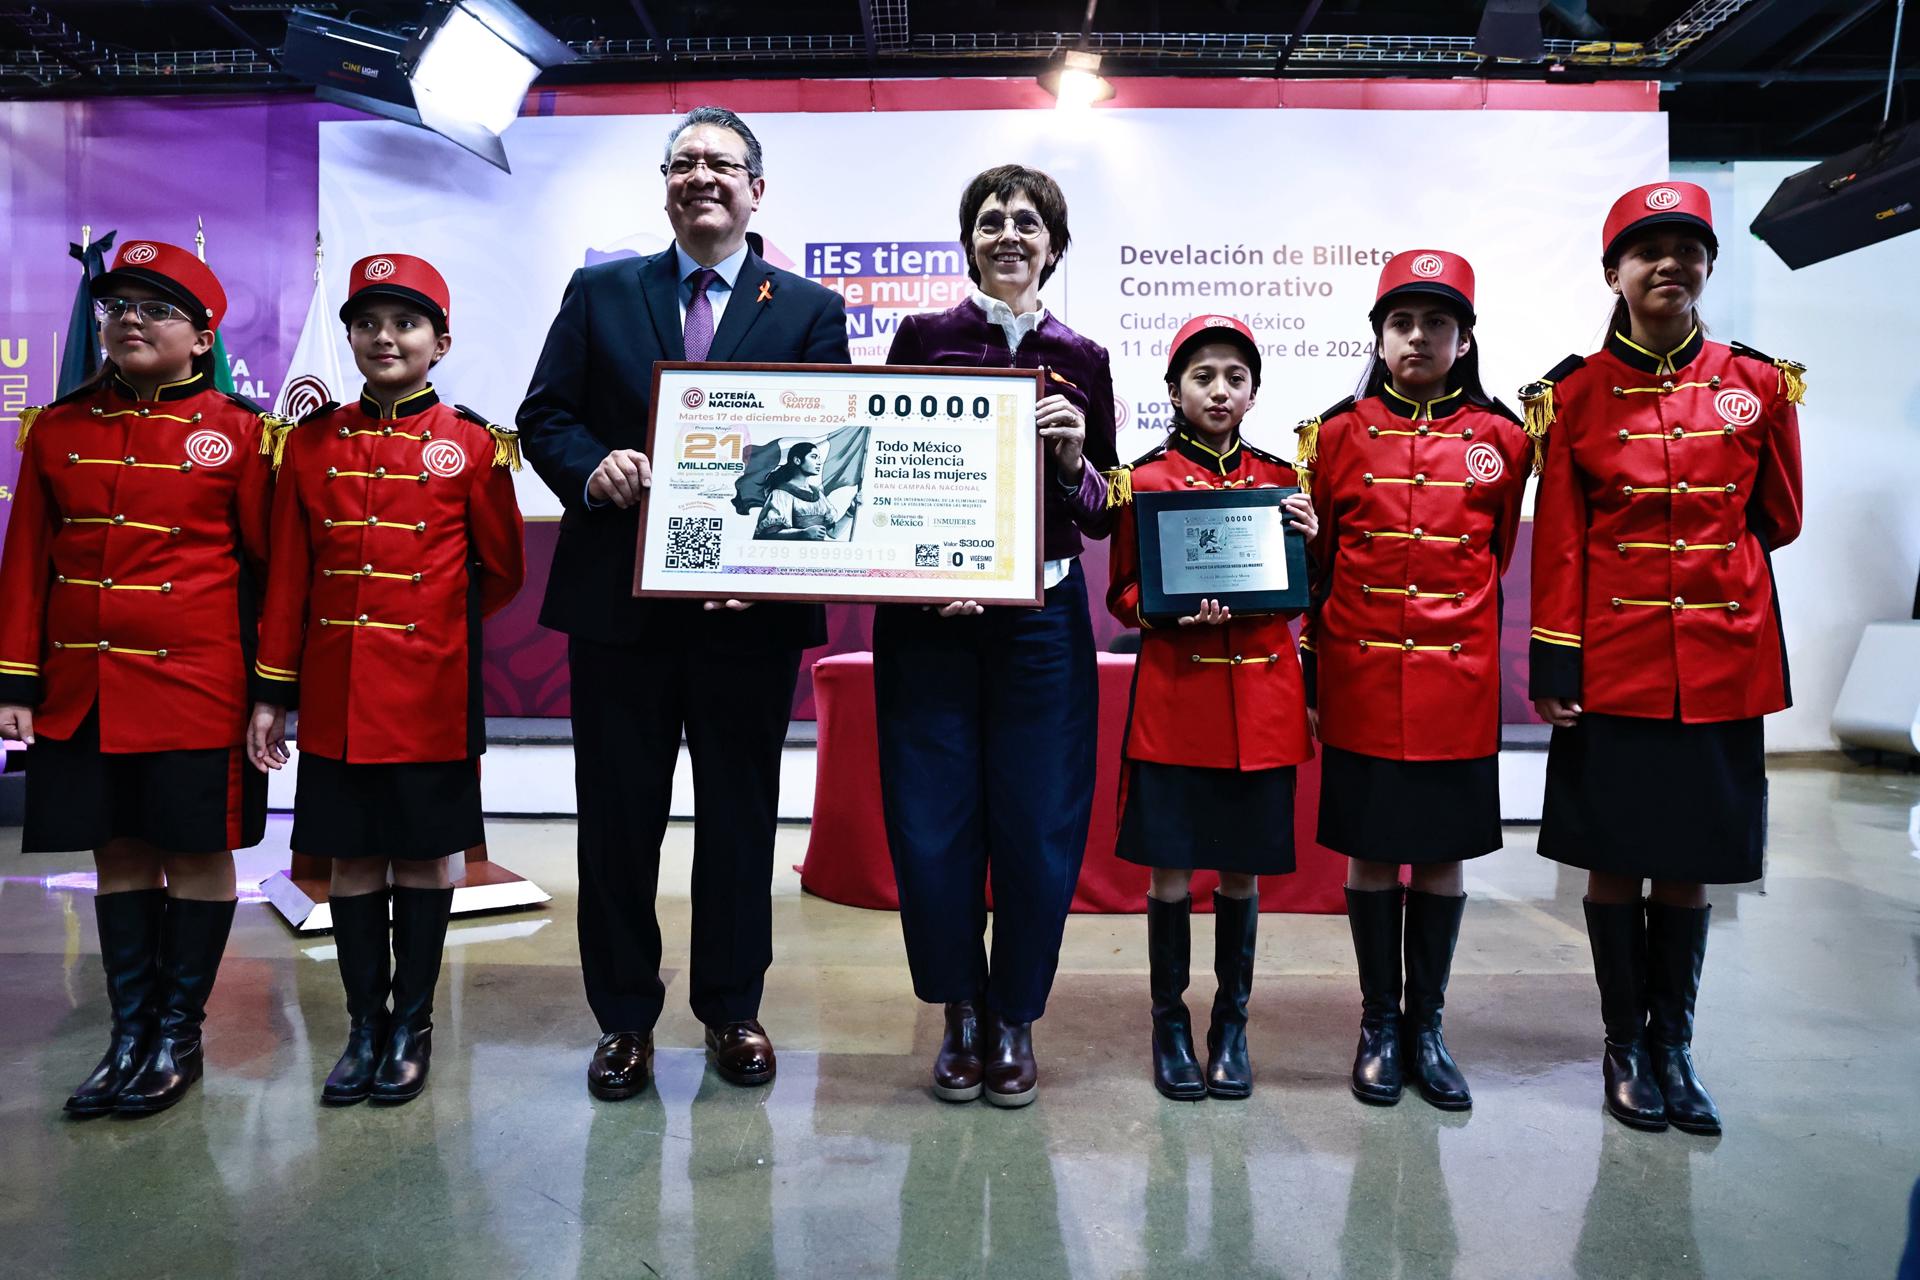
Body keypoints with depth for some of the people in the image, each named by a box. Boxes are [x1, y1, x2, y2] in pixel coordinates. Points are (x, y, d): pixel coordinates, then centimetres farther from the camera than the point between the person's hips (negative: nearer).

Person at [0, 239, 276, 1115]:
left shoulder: (238, 431, -3)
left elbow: (274, 561, -2)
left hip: (197, 686, -3)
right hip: (82, 689, 4)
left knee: (198, 854, 5)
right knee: (119, 854, 11)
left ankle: (179, 1035, 20)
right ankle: (130, 1034, 24)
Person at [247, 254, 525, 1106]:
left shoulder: (472, 444, -3)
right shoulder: (311, 443, 5)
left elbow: (501, 572, 5)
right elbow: (288, 577, 6)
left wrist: (434, 621, 8)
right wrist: (273, 692, 4)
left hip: (433, 691, -2)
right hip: (336, 692, 3)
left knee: (424, 853, 7)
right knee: (351, 854, 9)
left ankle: (412, 1025, 22)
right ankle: (365, 1027, 24)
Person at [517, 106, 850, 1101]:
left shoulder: (810, 311, 7)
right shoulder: (600, 294, 11)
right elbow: (542, 417, 7)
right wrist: (593, 469, -15)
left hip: (752, 605, -1)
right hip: (618, 603, 1)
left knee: (741, 816, 9)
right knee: (618, 816, 8)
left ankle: (732, 1010, 26)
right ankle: (624, 1019, 24)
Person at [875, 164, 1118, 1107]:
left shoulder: (1081, 360, 10)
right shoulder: (921, 338, 6)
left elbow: (1102, 516, 11)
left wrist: (1072, 459, -9)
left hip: (1041, 619, 1)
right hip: (928, 615, -1)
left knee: (1038, 826, 2)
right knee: (932, 824, 0)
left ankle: (1015, 1021, 22)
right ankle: (961, 1014, 22)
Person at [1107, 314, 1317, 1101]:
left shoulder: (1281, 481, 9)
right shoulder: (1146, 480, 1)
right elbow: (1122, 595, 3)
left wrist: (1308, 545, -5)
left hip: (1262, 697, 3)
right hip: (1176, 691, -2)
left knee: (1244, 866, 9)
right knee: (1171, 866, 2)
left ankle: (1232, 1022, 24)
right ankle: (1169, 1022, 19)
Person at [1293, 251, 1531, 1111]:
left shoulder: (1502, 440, 3)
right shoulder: (1336, 435, 2)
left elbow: (1494, 558, 14)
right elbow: (1312, 563, 4)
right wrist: (1310, 673, 3)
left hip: (1458, 683, 1)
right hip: (1362, 682, -1)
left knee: (1444, 854, 8)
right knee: (1372, 852, 7)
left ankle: (1426, 1027, 23)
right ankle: (1379, 1024, 21)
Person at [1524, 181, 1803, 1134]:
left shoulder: (1758, 382, 4)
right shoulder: (1575, 394, -2)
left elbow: (1779, 519, 14)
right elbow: (1559, 544, -4)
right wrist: (1552, 667, -6)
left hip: (1724, 661, 2)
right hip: (1614, 663, -2)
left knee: (1692, 860, 10)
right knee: (1615, 860, 6)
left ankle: (1673, 1045, 27)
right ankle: (1625, 1046, 23)